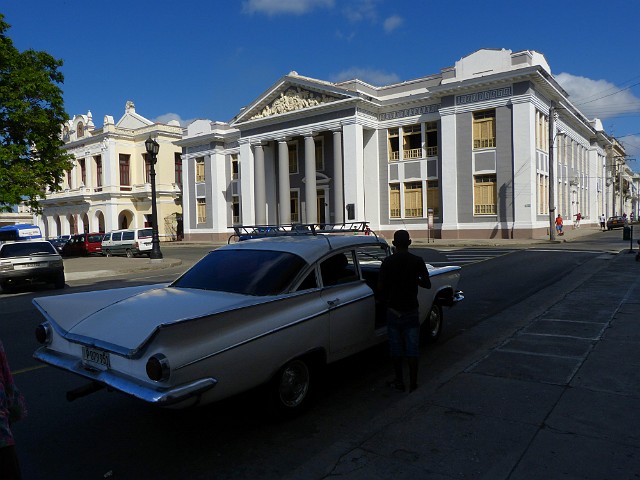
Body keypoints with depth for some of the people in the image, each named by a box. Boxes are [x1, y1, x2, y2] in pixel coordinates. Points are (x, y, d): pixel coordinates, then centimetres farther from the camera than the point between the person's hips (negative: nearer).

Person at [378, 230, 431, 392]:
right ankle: (413, 384, 14)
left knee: (396, 348, 12)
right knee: (412, 349, 9)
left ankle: (399, 382, 20)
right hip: (411, 310, 0)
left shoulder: (387, 262, -7)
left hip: (393, 310, 0)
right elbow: (427, 284, -2)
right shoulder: (417, 261, -6)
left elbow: (380, 287, -8)